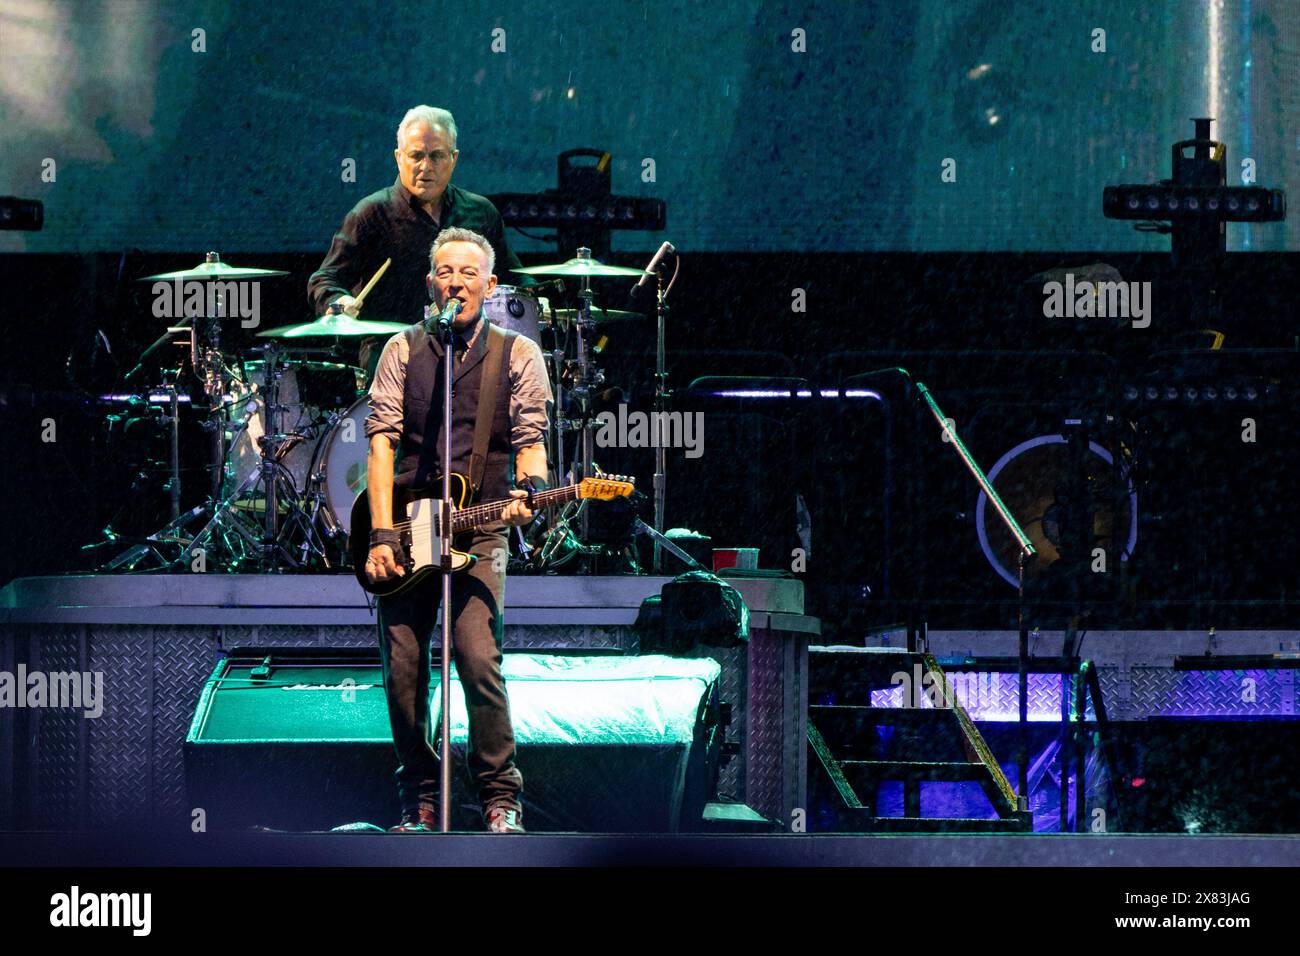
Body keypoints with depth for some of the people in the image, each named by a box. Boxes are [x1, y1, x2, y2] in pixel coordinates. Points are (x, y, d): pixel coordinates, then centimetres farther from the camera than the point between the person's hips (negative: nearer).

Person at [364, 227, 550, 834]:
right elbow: (382, 440, 1)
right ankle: (419, 799, 14)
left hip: (480, 526, -2)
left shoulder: (518, 355, 7)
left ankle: (500, 796, -5)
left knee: (478, 658, -17)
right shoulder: (403, 350, 9)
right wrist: (381, 533, -9)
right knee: (402, 670, -2)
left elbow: (531, 440, 2)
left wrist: (528, 490, -22)